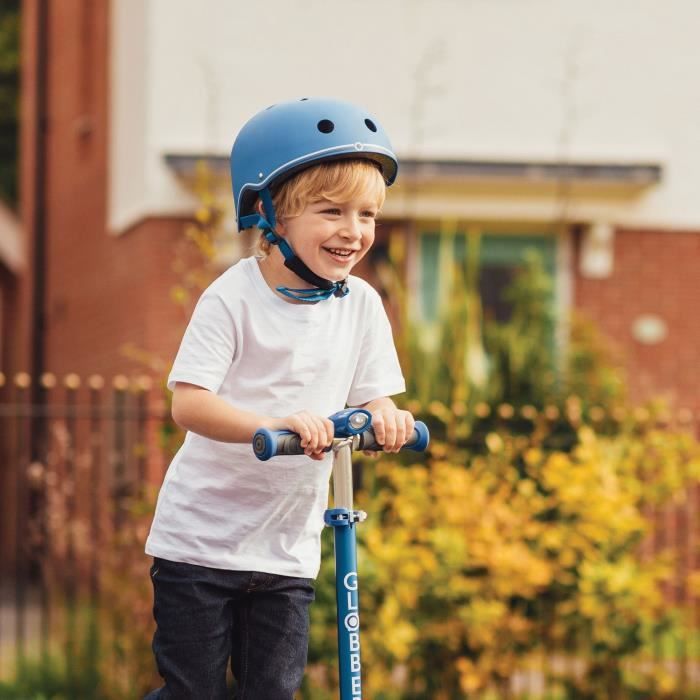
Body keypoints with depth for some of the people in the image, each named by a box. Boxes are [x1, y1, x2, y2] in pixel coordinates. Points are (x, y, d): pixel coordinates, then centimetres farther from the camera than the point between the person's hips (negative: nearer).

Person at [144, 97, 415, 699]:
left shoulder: (361, 304, 0)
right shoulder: (233, 298, -15)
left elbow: (372, 397, 4)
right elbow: (189, 403, -22)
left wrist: (385, 418, -21)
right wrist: (277, 424, -38)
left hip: (287, 547, 4)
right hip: (201, 538, -4)